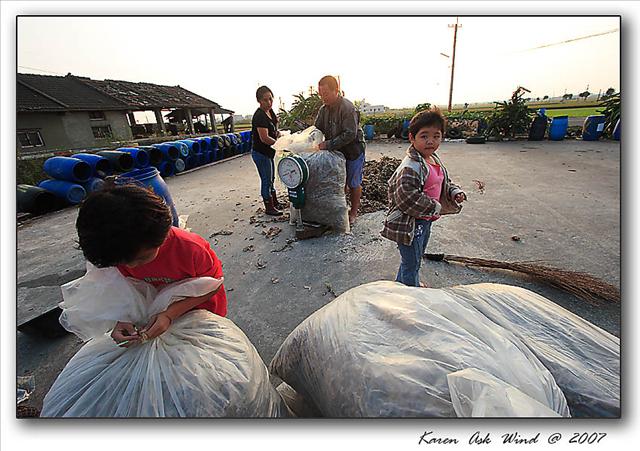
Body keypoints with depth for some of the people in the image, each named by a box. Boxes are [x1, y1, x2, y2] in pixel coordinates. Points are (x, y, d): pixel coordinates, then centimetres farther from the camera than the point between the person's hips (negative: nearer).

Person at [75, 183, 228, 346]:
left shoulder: (190, 248, -38)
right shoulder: (124, 255, -21)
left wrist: (170, 314, -32)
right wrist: (123, 319, -26)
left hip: (202, 307, -3)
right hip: (160, 311, 4)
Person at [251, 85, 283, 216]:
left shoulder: (270, 111, 7)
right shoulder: (259, 116, -22)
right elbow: (264, 138, -28)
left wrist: (280, 134, 0)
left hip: (268, 152, 9)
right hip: (261, 153, -9)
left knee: (271, 179, 19)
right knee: (266, 180, 0)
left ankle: (275, 203, 33)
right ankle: (269, 208, 12)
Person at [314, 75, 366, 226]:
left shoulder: (347, 108, -22)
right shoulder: (323, 109, 1)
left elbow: (350, 134, -28)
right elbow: (317, 129, 7)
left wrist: (328, 144, -28)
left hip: (353, 151, -6)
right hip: (337, 151, 7)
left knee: (354, 183, 5)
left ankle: (353, 212, 22)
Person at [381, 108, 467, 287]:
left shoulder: (435, 160, 6)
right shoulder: (410, 167, -26)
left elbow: (444, 184, 22)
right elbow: (407, 198, -33)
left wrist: (455, 192, 1)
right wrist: (435, 207, -21)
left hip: (426, 220, 10)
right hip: (409, 222, -10)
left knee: (417, 257, 27)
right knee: (411, 262, 6)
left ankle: (402, 283, 50)